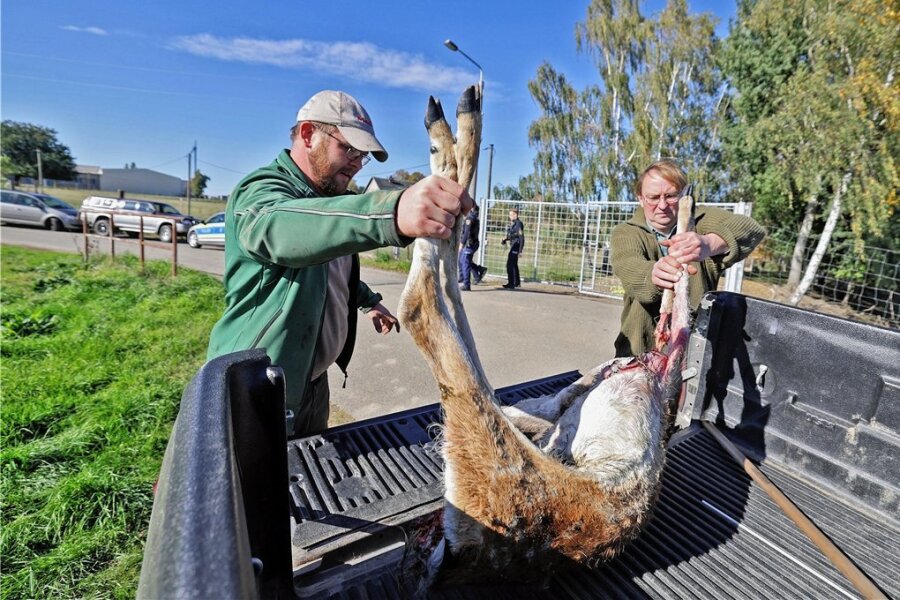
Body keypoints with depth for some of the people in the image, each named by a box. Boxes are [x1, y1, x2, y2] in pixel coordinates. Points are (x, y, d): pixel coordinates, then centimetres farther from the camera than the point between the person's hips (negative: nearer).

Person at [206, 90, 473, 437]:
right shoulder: (261, 190, -20)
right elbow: (280, 227, -46)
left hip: (314, 379, 8)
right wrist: (392, 212, -62)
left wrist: (367, 302, 17)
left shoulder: (324, 197, 10)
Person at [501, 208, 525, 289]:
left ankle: (511, 284, -8)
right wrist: (505, 239, 5)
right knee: (514, 265, 19)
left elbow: (521, 238, -18)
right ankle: (517, 283, 31)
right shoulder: (512, 223, 12)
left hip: (516, 246, -10)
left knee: (510, 265, -12)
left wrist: (520, 250, -21)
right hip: (513, 246, 10)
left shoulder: (518, 224, -16)